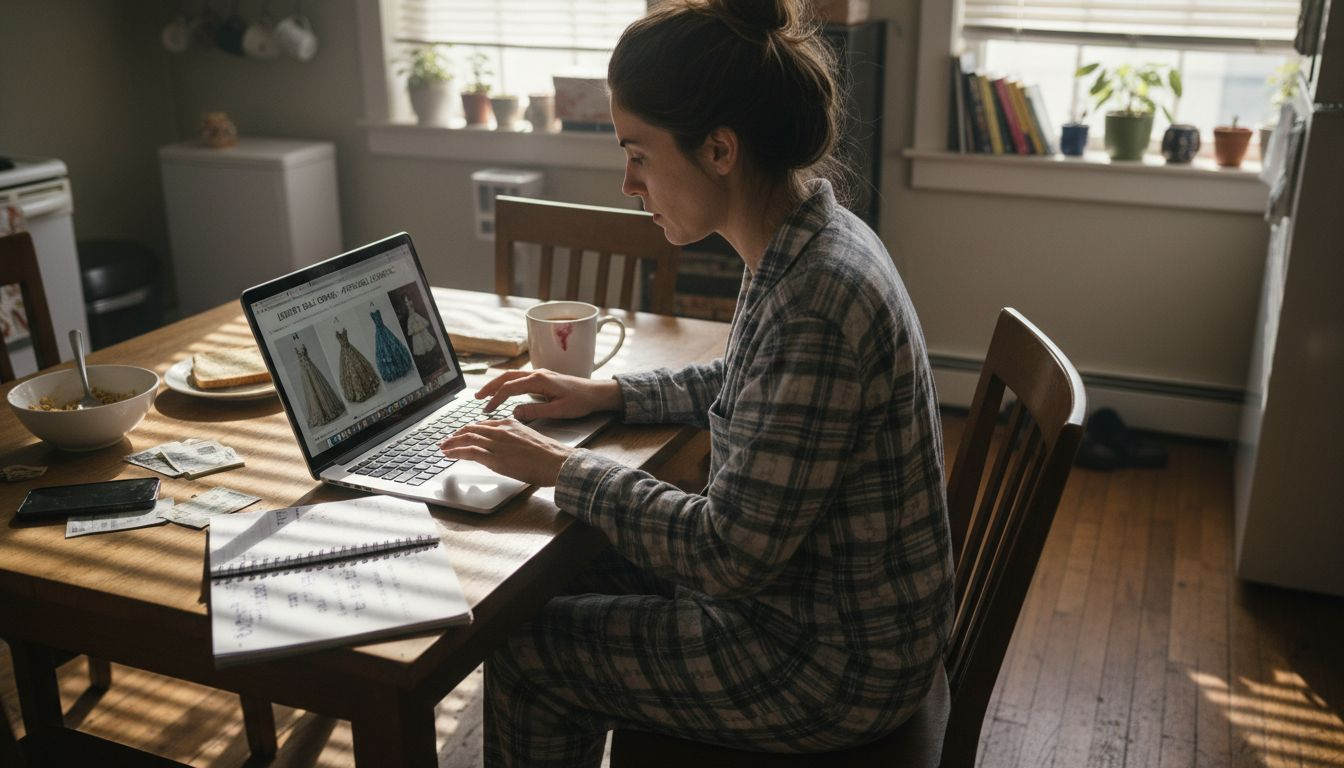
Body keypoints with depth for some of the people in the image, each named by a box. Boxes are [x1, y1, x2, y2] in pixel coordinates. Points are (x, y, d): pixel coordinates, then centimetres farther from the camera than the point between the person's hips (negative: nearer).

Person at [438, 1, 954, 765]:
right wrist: (607, 393, 9)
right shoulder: (809, 245, -2)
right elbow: (743, 387, 18)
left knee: (523, 646, 1)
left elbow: (733, 555, -27)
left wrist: (562, 467, -18)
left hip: (837, 665, -8)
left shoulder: (816, 301, -31)